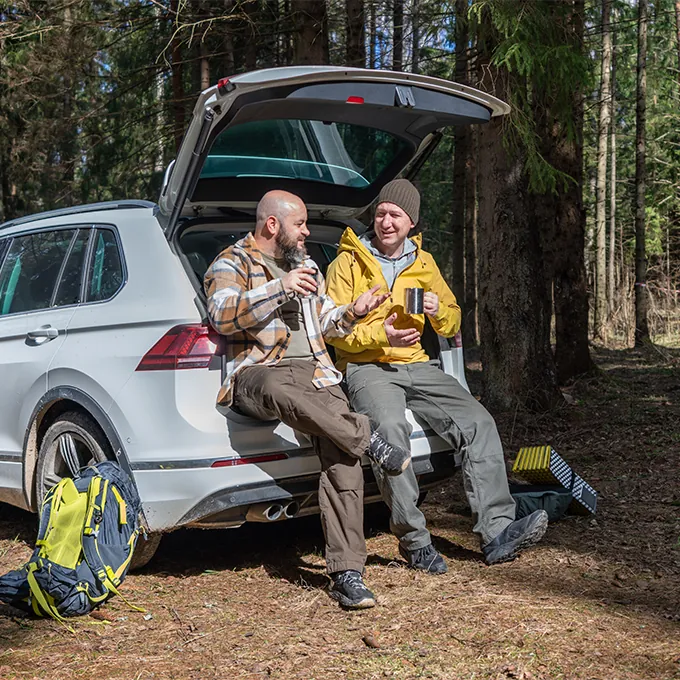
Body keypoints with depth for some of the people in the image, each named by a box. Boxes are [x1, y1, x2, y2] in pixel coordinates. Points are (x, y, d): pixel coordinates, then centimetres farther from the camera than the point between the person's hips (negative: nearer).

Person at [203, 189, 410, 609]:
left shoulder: (305, 266, 27)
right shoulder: (231, 264, 8)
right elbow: (223, 316, -12)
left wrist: (353, 311, 11)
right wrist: (280, 288, -19)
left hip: (316, 373, 5)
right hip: (259, 373, -4)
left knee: (343, 455, -23)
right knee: (279, 392, -45)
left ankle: (347, 573, -24)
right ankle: (369, 441, -30)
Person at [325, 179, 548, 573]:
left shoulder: (423, 262, 15)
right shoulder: (349, 263, 2)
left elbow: (453, 323, 20)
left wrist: (439, 311, -5)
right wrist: (378, 335, -20)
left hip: (417, 365, 5)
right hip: (367, 367, -5)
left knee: (479, 422, -16)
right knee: (391, 427, -35)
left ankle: (496, 532, -17)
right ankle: (414, 541, -26)